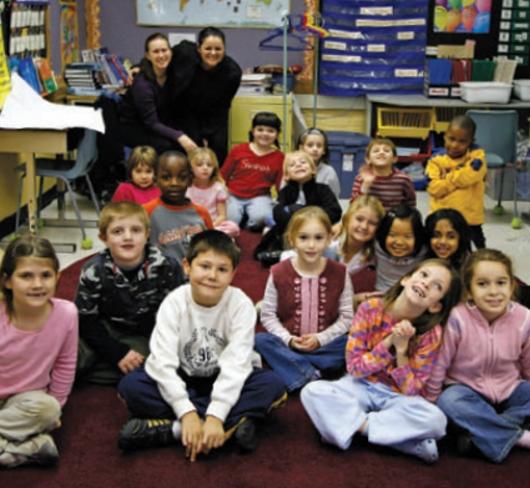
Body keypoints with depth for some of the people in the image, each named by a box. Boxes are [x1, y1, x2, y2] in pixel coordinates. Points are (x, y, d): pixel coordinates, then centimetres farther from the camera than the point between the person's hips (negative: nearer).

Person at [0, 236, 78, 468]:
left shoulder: (66, 313, -21)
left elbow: (65, 365, -4)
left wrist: (54, 406, 4)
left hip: (27, 398, 2)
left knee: (46, 408, -32)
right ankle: (28, 448, -17)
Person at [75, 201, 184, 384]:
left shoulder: (166, 268, -18)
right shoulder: (94, 271, -16)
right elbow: (85, 321, -11)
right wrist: (117, 353, -21)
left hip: (148, 336, 1)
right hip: (108, 333, 0)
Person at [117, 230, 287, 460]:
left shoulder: (241, 305, -19)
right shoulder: (174, 303, -18)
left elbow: (236, 364, -26)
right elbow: (163, 362, -25)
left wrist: (215, 416, -36)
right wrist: (187, 413, -36)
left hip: (223, 383, 0)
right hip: (182, 381, 1)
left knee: (272, 383, -26)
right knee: (130, 385, -26)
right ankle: (234, 423, -30)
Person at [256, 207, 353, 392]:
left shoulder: (339, 273, -4)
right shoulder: (278, 273, -6)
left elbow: (346, 317, -1)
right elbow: (268, 315, -2)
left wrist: (320, 339, -13)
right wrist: (288, 340, -16)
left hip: (324, 345, 0)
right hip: (287, 343, 0)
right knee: (260, 340, -27)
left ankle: (293, 369, -25)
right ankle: (311, 375, -30)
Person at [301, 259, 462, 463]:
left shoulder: (431, 333, -13)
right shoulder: (370, 309, -14)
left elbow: (411, 390, -13)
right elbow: (354, 367, -12)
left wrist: (401, 349, -24)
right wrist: (388, 342, -24)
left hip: (397, 396, -1)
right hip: (361, 386, 1)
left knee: (436, 420, -31)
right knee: (311, 391, -27)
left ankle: (360, 425, -16)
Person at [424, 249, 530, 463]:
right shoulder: (458, 319, -23)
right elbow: (439, 364, -11)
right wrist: (430, 401, -3)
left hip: (509, 391, 3)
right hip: (467, 389, -3)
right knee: (449, 400, -34)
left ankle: (481, 431, -24)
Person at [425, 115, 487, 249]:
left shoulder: (477, 155, -5)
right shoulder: (437, 161, -4)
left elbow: (472, 174, -25)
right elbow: (434, 188, -16)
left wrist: (448, 178, -15)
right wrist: (459, 178, -16)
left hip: (470, 218, -1)